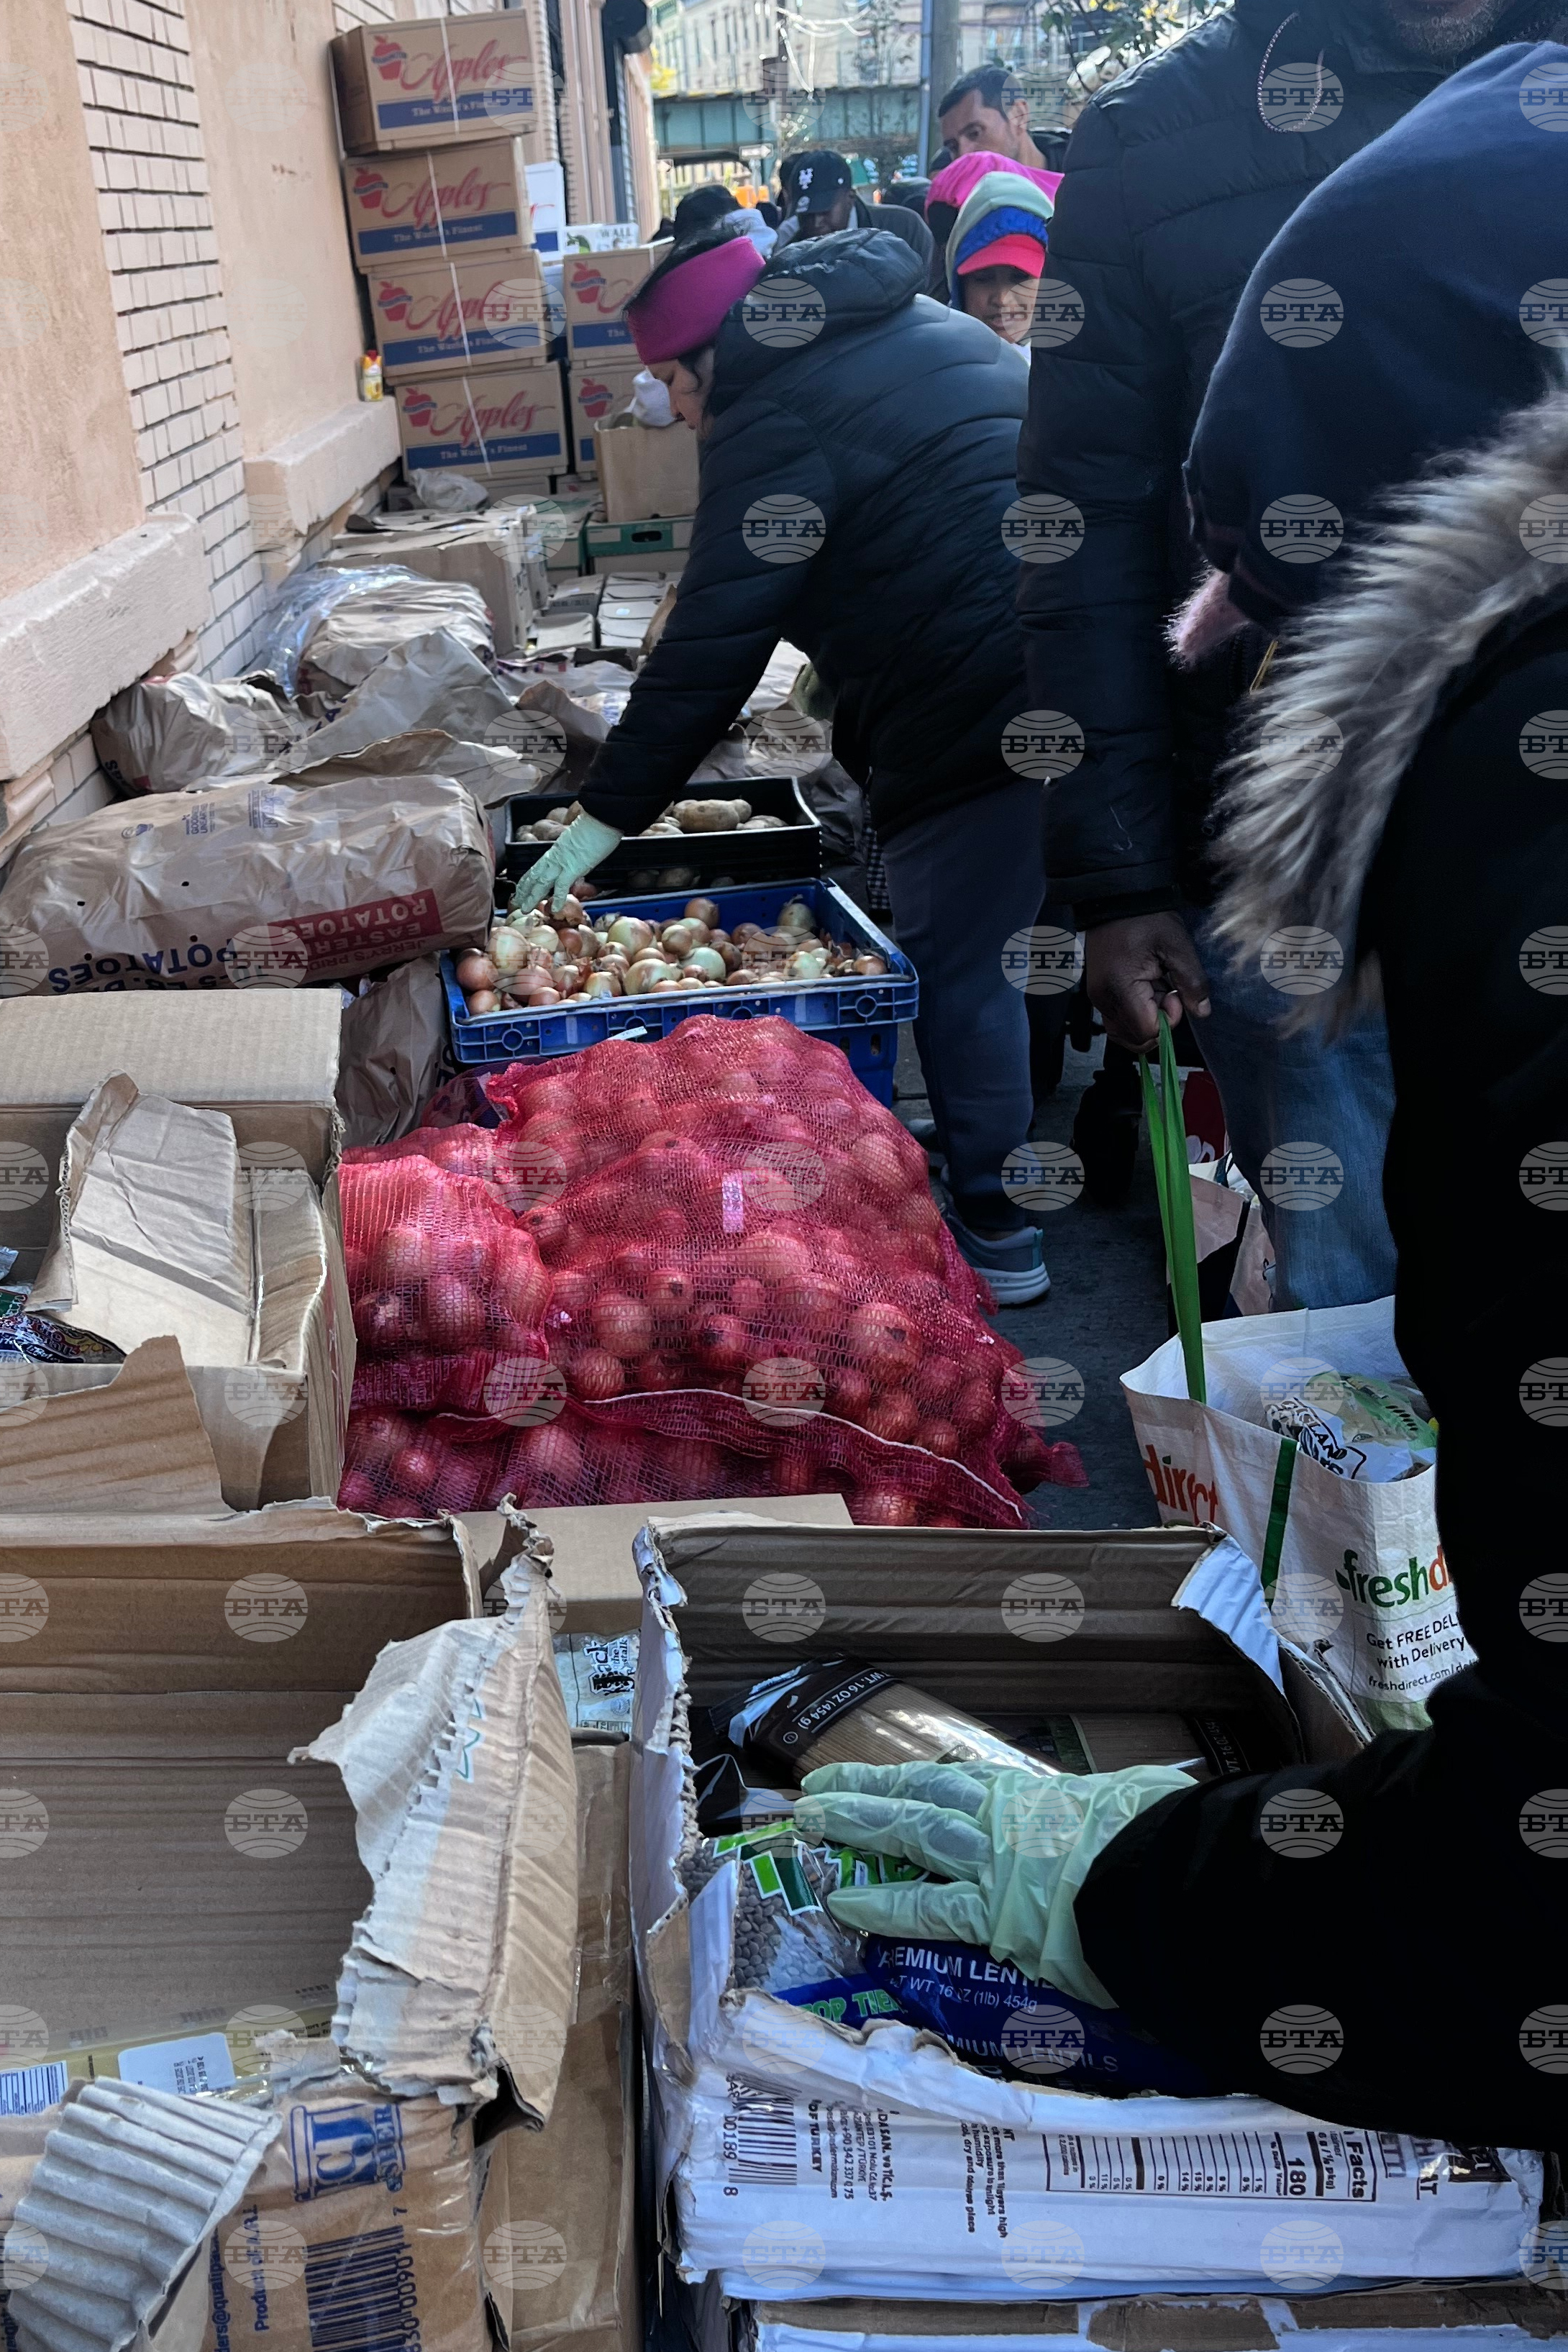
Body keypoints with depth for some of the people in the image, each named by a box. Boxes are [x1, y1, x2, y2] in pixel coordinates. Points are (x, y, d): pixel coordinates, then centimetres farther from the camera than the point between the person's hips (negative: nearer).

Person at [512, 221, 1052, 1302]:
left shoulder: (781, 421, -9)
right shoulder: (927, 327, 20)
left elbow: (713, 643, -13)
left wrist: (607, 816, -8)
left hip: (984, 715, -10)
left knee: (955, 967, 1)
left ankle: (991, 1228, 11)